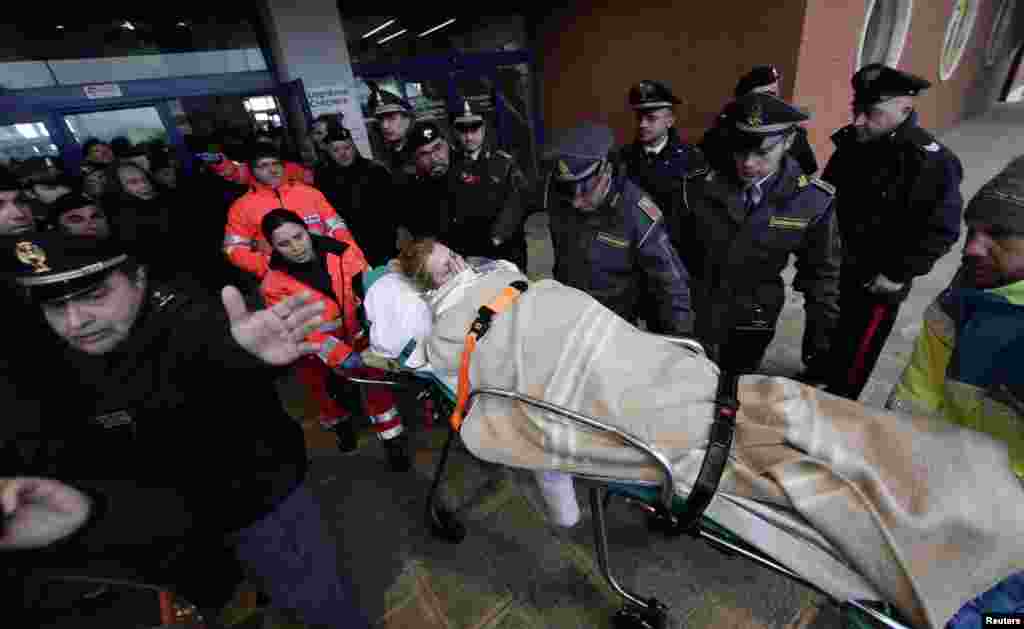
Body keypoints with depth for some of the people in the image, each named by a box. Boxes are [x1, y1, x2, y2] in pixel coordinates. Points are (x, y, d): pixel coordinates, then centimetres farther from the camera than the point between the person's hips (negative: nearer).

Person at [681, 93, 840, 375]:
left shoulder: (814, 202, -11)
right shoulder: (700, 187, -12)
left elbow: (821, 277, -1)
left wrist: (821, 350, 2)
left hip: (753, 322, 0)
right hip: (695, 315, 0)